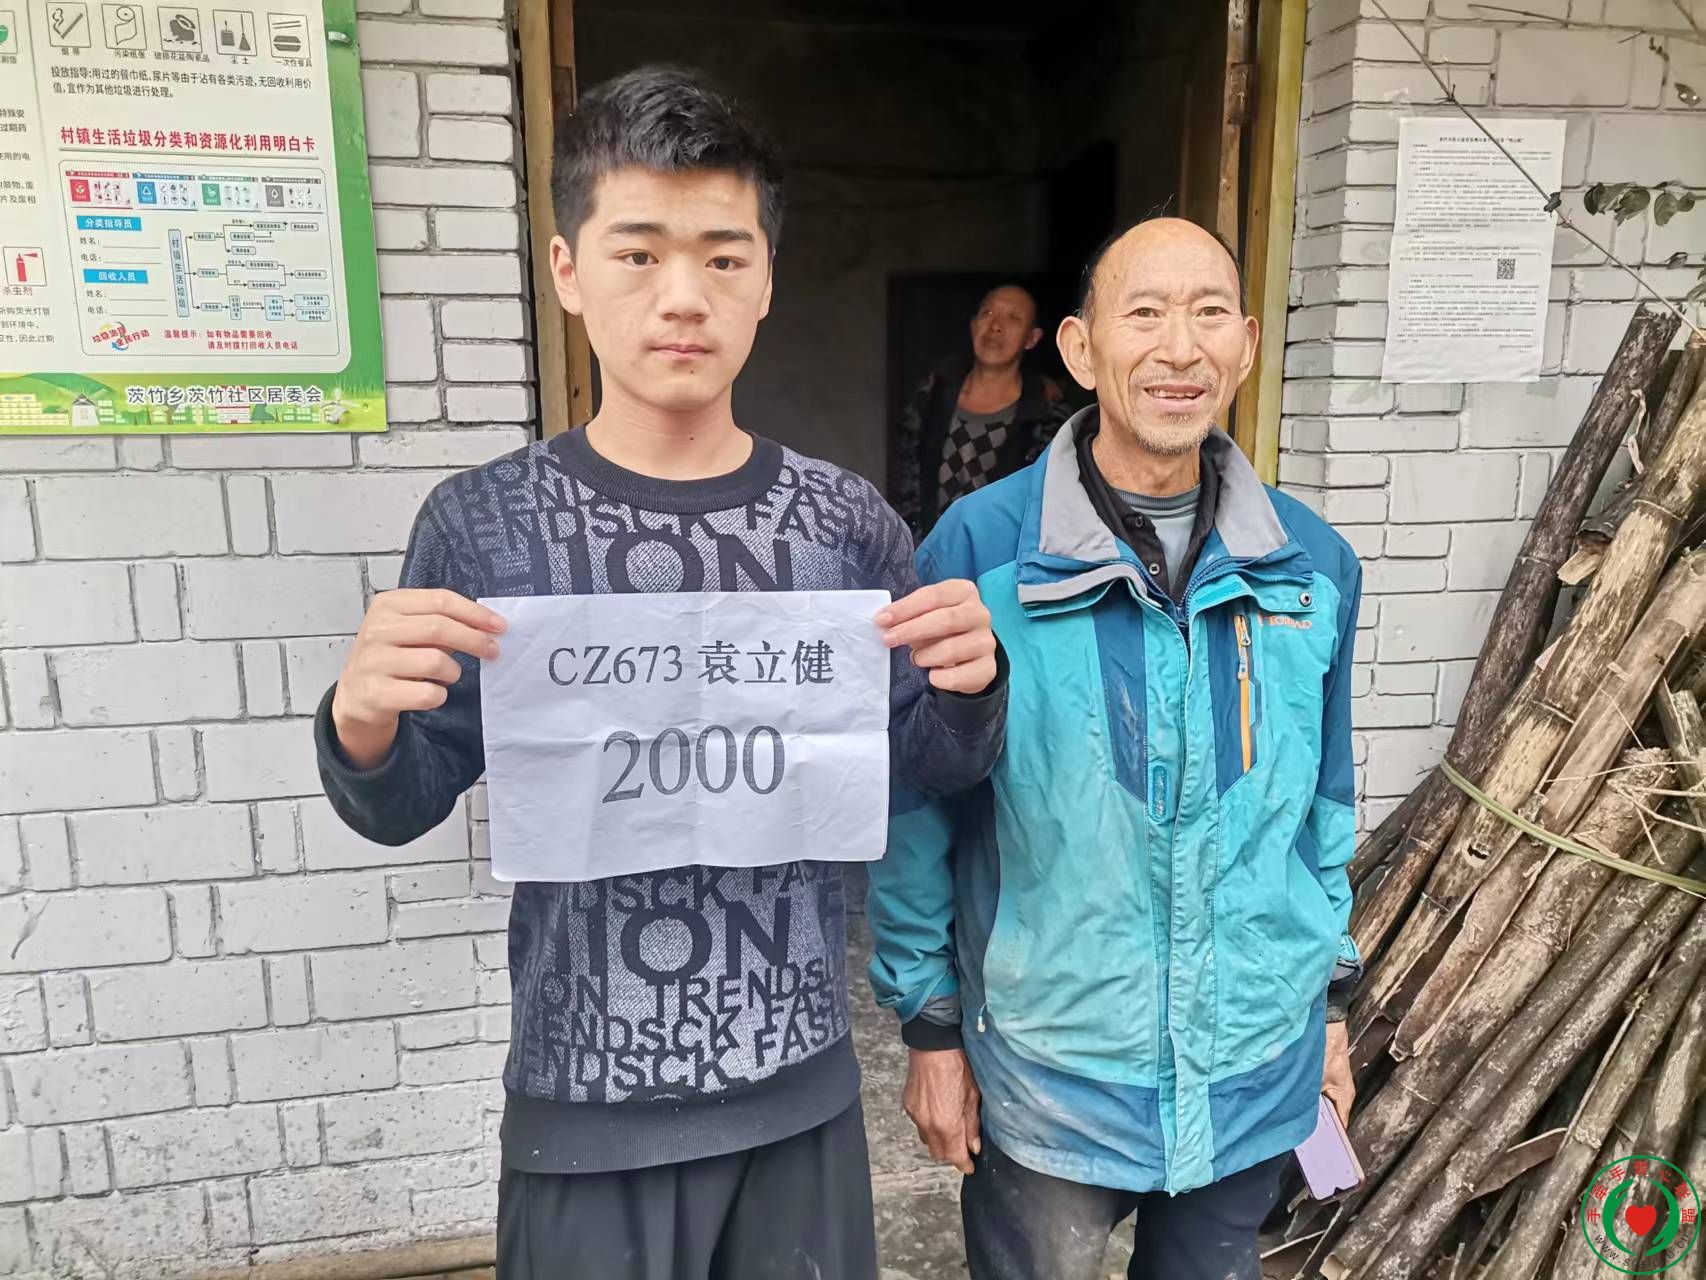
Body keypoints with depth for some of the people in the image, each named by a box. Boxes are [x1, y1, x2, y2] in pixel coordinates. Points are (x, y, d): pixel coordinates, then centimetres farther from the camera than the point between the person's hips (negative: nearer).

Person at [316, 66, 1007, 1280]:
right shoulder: (483, 523, -10)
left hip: (800, 1086, 2)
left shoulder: (847, 520, -5)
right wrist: (365, 727, -23)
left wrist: (968, 688, -18)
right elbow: (407, 807, -2)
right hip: (586, 1102, -1)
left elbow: (933, 764, 3)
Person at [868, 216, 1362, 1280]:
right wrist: (931, 1024, -4)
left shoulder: (1315, 564, -5)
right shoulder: (980, 550, -17)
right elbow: (920, 805, -9)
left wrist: (1331, 998, 12)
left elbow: (1324, 799, 7)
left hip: (1259, 1073, 4)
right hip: (1046, 1081, -3)